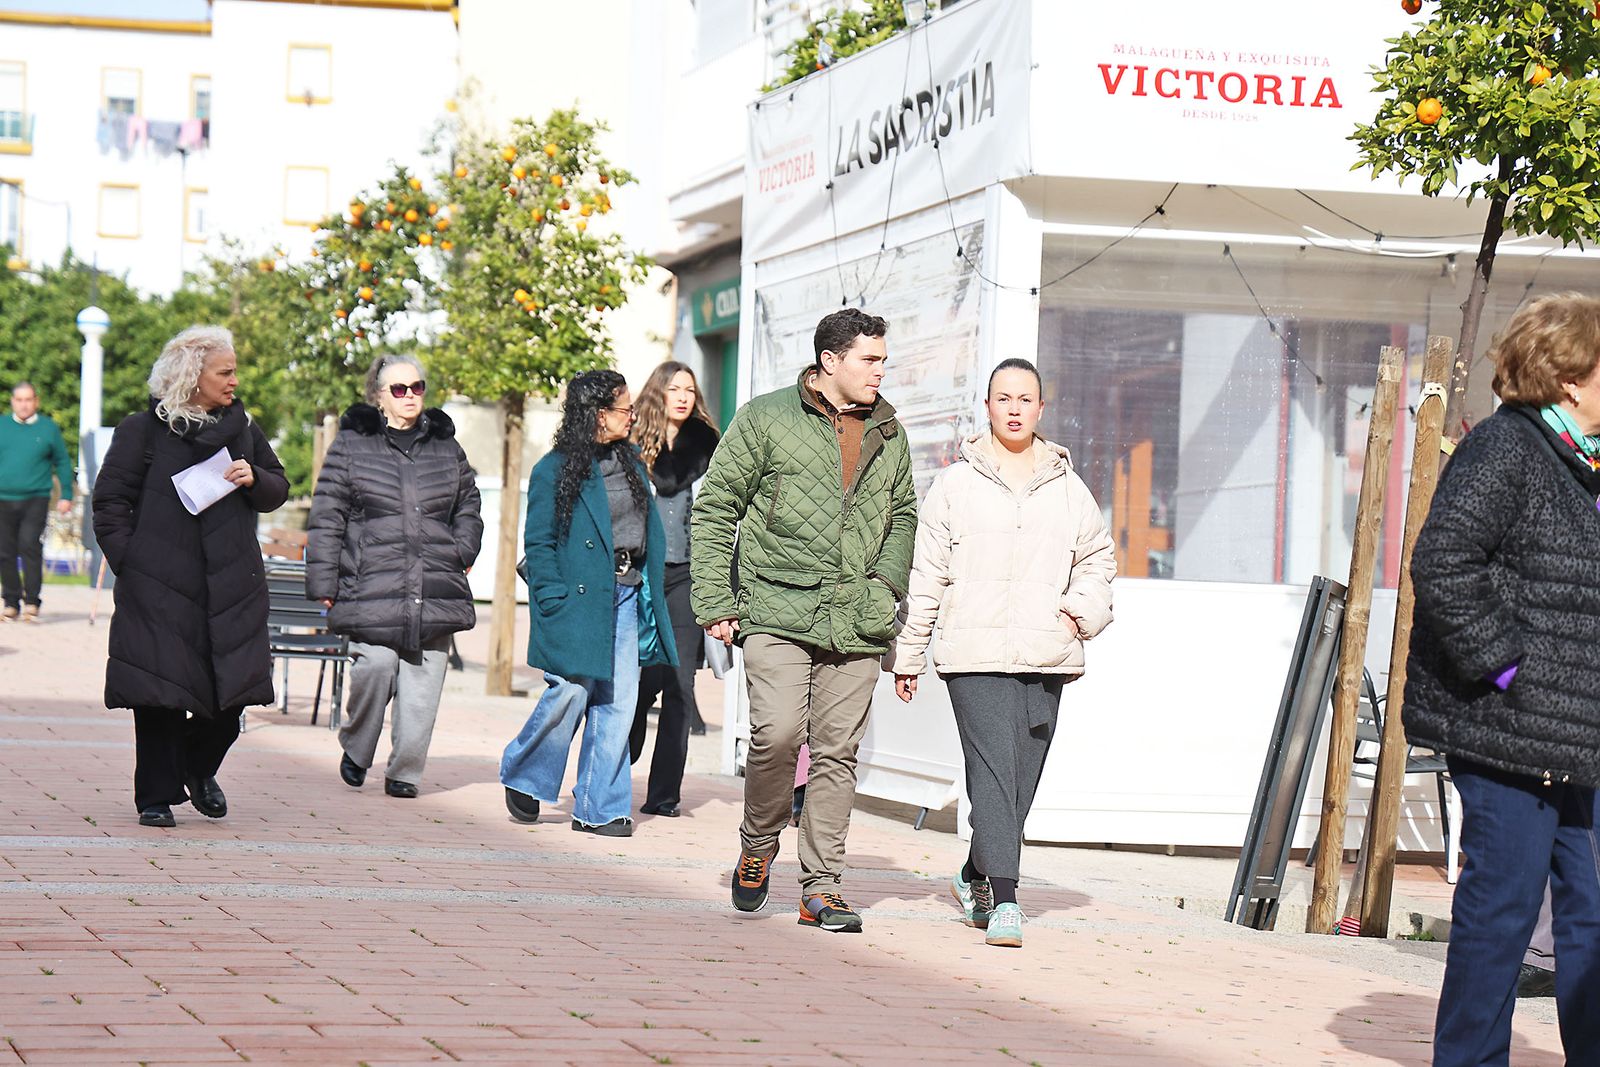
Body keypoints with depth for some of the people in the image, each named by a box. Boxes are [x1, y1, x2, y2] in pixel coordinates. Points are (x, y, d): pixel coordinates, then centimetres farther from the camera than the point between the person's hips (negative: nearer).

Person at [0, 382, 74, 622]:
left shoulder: (48, 427, 6)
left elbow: (63, 463, 12)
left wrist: (66, 496, 8)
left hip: (36, 500, -3)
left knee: (29, 545, -17)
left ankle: (31, 602, -12)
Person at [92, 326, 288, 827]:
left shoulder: (242, 429, 14)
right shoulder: (143, 430, 2)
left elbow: (277, 490, 21)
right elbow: (110, 501, 4)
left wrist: (254, 480, -1)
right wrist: (128, 561, -6)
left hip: (233, 587, 4)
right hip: (159, 585, -3)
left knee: (231, 692, 0)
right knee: (160, 694, -4)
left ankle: (198, 769, 26)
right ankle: (156, 795, 7)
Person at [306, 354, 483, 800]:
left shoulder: (446, 448, 16)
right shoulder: (352, 444, 5)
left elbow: (468, 507, 28)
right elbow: (326, 517, 5)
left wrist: (462, 552, 12)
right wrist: (324, 581, -1)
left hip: (436, 589, 3)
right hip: (371, 585, -3)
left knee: (422, 683, -2)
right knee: (375, 666, -16)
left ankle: (405, 771, 9)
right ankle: (356, 749, 9)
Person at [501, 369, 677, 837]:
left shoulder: (630, 462, 14)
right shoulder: (554, 470, -5)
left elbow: (650, 530, 17)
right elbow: (538, 543, -6)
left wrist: (649, 587, 9)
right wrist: (554, 602, -13)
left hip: (626, 597, 6)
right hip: (578, 600, -6)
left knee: (617, 703, 2)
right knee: (570, 694, -9)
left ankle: (599, 807, 8)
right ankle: (523, 776, 16)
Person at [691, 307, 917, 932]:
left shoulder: (889, 435, 14)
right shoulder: (766, 419, 1)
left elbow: (903, 516, 28)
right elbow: (714, 509, 3)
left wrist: (887, 582, 11)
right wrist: (715, 604, -2)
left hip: (855, 623, 4)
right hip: (777, 613, -4)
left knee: (837, 752, 2)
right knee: (777, 733, -17)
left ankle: (821, 888, 9)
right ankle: (758, 846, 10)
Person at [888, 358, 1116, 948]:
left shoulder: (1068, 489, 12)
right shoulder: (955, 484, 5)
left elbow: (1098, 556, 26)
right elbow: (924, 575, 7)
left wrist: (1082, 609, 7)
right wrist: (905, 654, 6)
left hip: (1045, 659, 3)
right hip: (975, 656, -3)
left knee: (1021, 779, 8)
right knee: (993, 773, -14)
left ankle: (976, 878, 28)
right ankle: (1005, 899, -17)